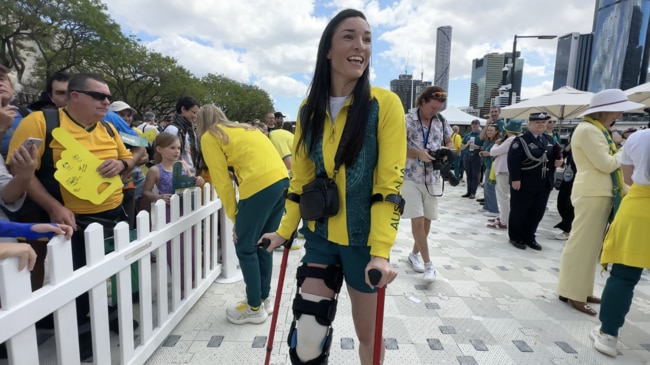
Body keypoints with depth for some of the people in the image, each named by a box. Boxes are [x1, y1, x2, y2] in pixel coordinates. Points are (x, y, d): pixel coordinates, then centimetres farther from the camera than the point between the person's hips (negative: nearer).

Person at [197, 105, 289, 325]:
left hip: (260, 185, -8)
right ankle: (265, 299, 33)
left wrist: (234, 218, 11)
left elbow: (223, 182, 3)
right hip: (282, 180, 8)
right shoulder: (241, 128, 29)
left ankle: (255, 308, 21)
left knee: (245, 249, 9)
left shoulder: (209, 138, 9)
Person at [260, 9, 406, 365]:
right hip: (320, 235, 3)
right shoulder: (309, 109, 3)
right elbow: (301, 177, 8)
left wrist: (381, 251, -21)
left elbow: (389, 184, -14)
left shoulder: (384, 104, -10)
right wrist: (284, 231, 6)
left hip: (364, 239, -3)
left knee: (366, 331, 15)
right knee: (306, 335, 6)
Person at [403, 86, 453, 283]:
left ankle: (414, 253, 31)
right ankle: (428, 263, 6)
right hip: (411, 177, -5)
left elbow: (450, 143, 16)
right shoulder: (407, 120, -8)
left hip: (433, 178, 5)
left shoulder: (442, 121, 5)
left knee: (427, 220, 11)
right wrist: (418, 153, -24)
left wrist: (446, 150, -7)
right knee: (417, 220, -6)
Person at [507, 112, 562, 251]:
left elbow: (553, 158, 25)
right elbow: (513, 161, -15)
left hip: (544, 185, 7)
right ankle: (515, 237, 16)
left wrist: (557, 161, 2)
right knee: (519, 212, 3)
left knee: (537, 213, 12)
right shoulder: (521, 140, -7)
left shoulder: (550, 140, 15)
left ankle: (529, 238, 25)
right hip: (524, 184, -7)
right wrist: (515, 179, -22)